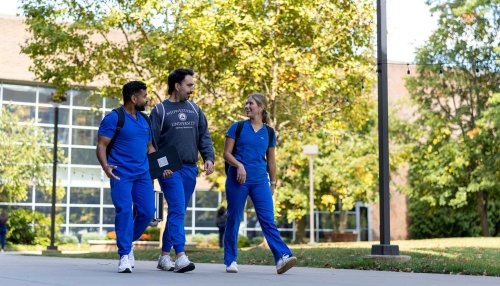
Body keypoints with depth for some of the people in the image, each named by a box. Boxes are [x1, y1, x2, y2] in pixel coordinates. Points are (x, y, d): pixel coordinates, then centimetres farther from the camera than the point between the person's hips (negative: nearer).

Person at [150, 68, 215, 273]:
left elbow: (204, 136, 12)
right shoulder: (160, 110, -1)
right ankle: (180, 257, -20)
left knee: (177, 212, 9)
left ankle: (164, 256, 18)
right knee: (177, 210, -16)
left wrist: (208, 158, -3)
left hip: (190, 169, 5)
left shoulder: (194, 109, 14)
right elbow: (151, 142, -2)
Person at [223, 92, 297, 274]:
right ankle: (230, 261, 14)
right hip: (237, 179, -1)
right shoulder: (237, 127, 3)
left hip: (260, 180, 1)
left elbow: (271, 160, 16)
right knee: (233, 220, 4)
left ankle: (282, 257, -18)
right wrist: (239, 165, -17)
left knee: (268, 219, -8)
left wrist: (273, 183, 16)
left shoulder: (269, 132, 9)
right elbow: (226, 154, 0)